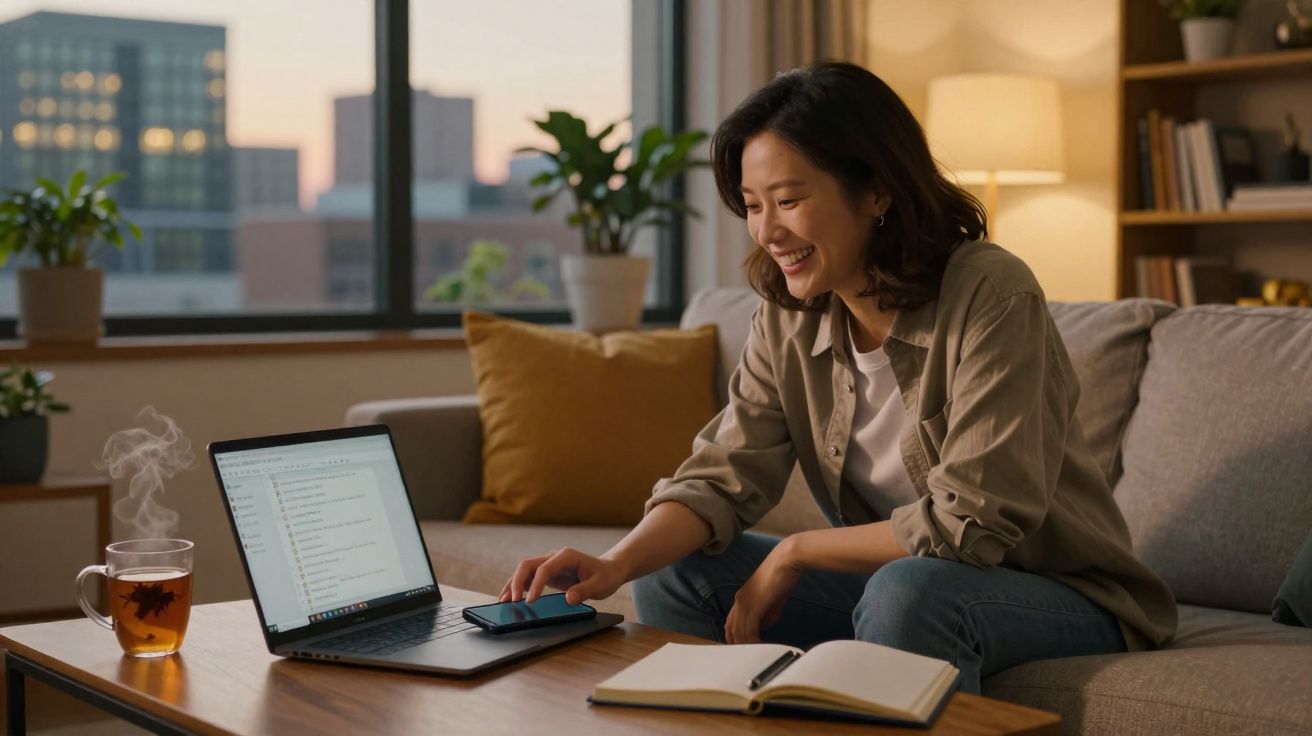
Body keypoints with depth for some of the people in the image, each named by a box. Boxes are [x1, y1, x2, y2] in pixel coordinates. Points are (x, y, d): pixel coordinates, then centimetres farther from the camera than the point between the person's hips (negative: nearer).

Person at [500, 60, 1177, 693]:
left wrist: (793, 553, -18)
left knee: (907, 591, -36)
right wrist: (616, 563, -26)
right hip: (891, 578, 6)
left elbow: (971, 524, -26)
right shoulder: (786, 318, -3)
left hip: (1058, 593, -6)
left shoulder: (990, 296, -23)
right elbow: (722, 477, -7)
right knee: (672, 575, -5)